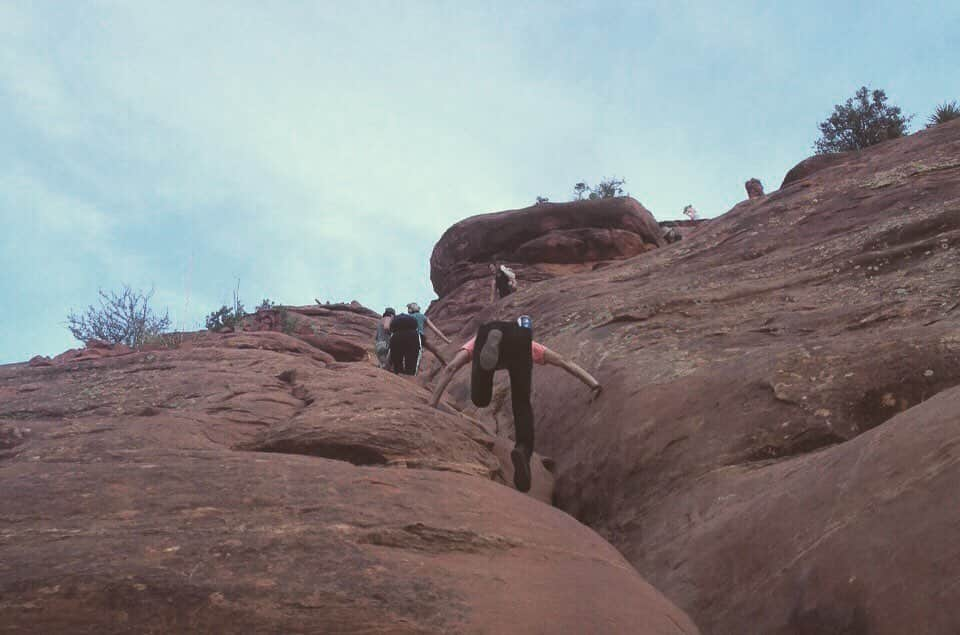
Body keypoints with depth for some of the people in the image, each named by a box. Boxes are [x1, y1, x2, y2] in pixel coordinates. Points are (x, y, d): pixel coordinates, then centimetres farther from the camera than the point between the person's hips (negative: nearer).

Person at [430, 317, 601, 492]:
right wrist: (594, 384, 38)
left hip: (486, 334, 0)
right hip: (520, 337, 1)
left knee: (480, 399, -4)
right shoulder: (526, 342, 47)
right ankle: (524, 449, -23)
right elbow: (564, 362, 42)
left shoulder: (476, 341, 46)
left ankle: (490, 343, -34)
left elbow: (451, 367, 30)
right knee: (522, 404, 8)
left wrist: (433, 402, 24)